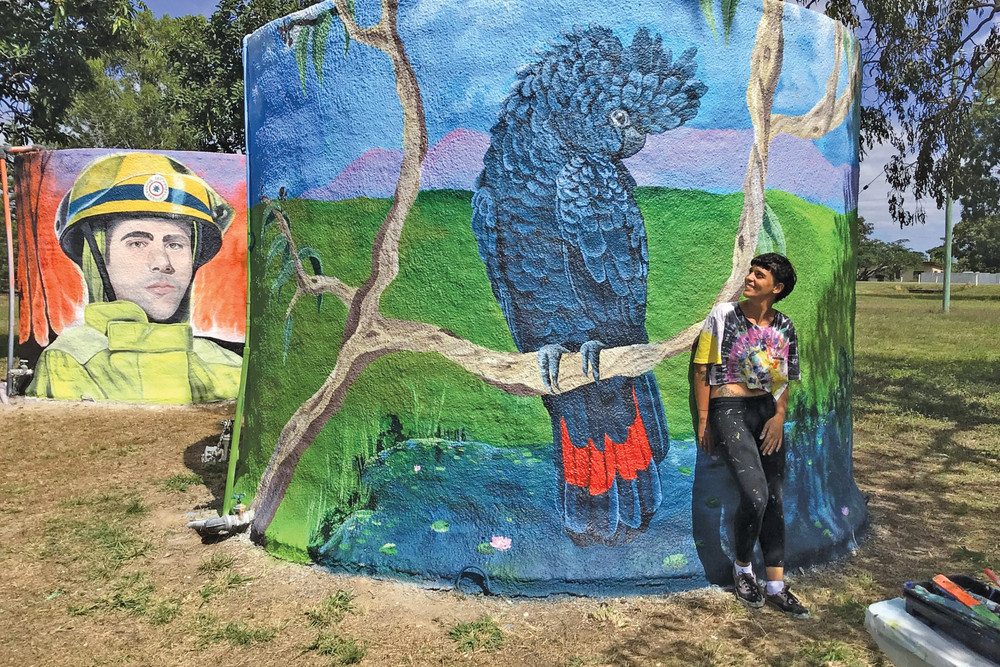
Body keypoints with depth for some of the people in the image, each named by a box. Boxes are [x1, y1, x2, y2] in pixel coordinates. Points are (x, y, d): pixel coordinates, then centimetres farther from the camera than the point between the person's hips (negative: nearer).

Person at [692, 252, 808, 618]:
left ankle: (776, 587, 18)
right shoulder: (723, 316, -6)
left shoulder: (783, 326, 6)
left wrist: (779, 416, 0)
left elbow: (784, 379, 15)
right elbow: (702, 369, -4)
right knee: (755, 494, -16)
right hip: (729, 410, -5)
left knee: (774, 499, 6)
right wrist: (703, 421, -5)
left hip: (767, 410, 5)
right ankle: (742, 568, 11)